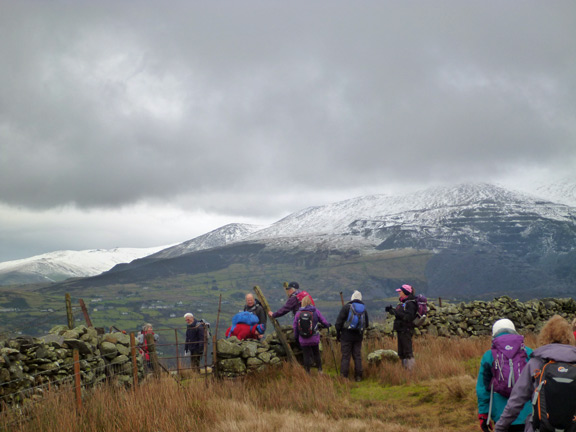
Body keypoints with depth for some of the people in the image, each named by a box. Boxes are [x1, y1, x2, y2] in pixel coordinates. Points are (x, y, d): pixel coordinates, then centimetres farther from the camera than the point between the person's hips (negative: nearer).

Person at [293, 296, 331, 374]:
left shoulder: (298, 313, -4)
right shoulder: (315, 311, -4)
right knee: (316, 354, 17)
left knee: (306, 356, 7)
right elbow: (323, 321, 3)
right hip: (314, 339, 0)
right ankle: (320, 370, 20)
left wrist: (296, 336, 14)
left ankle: (308, 373, 11)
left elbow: (295, 327, 0)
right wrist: (327, 325, 26)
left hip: (303, 340, 0)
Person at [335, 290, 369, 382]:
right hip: (358, 336, 4)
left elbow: (339, 322, -9)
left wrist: (338, 334, 0)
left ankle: (344, 376, -3)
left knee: (345, 356, -2)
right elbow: (366, 324, 16)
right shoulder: (364, 309, 8)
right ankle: (358, 376, 13)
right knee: (357, 356, 10)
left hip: (347, 336, -4)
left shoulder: (346, 307, -7)